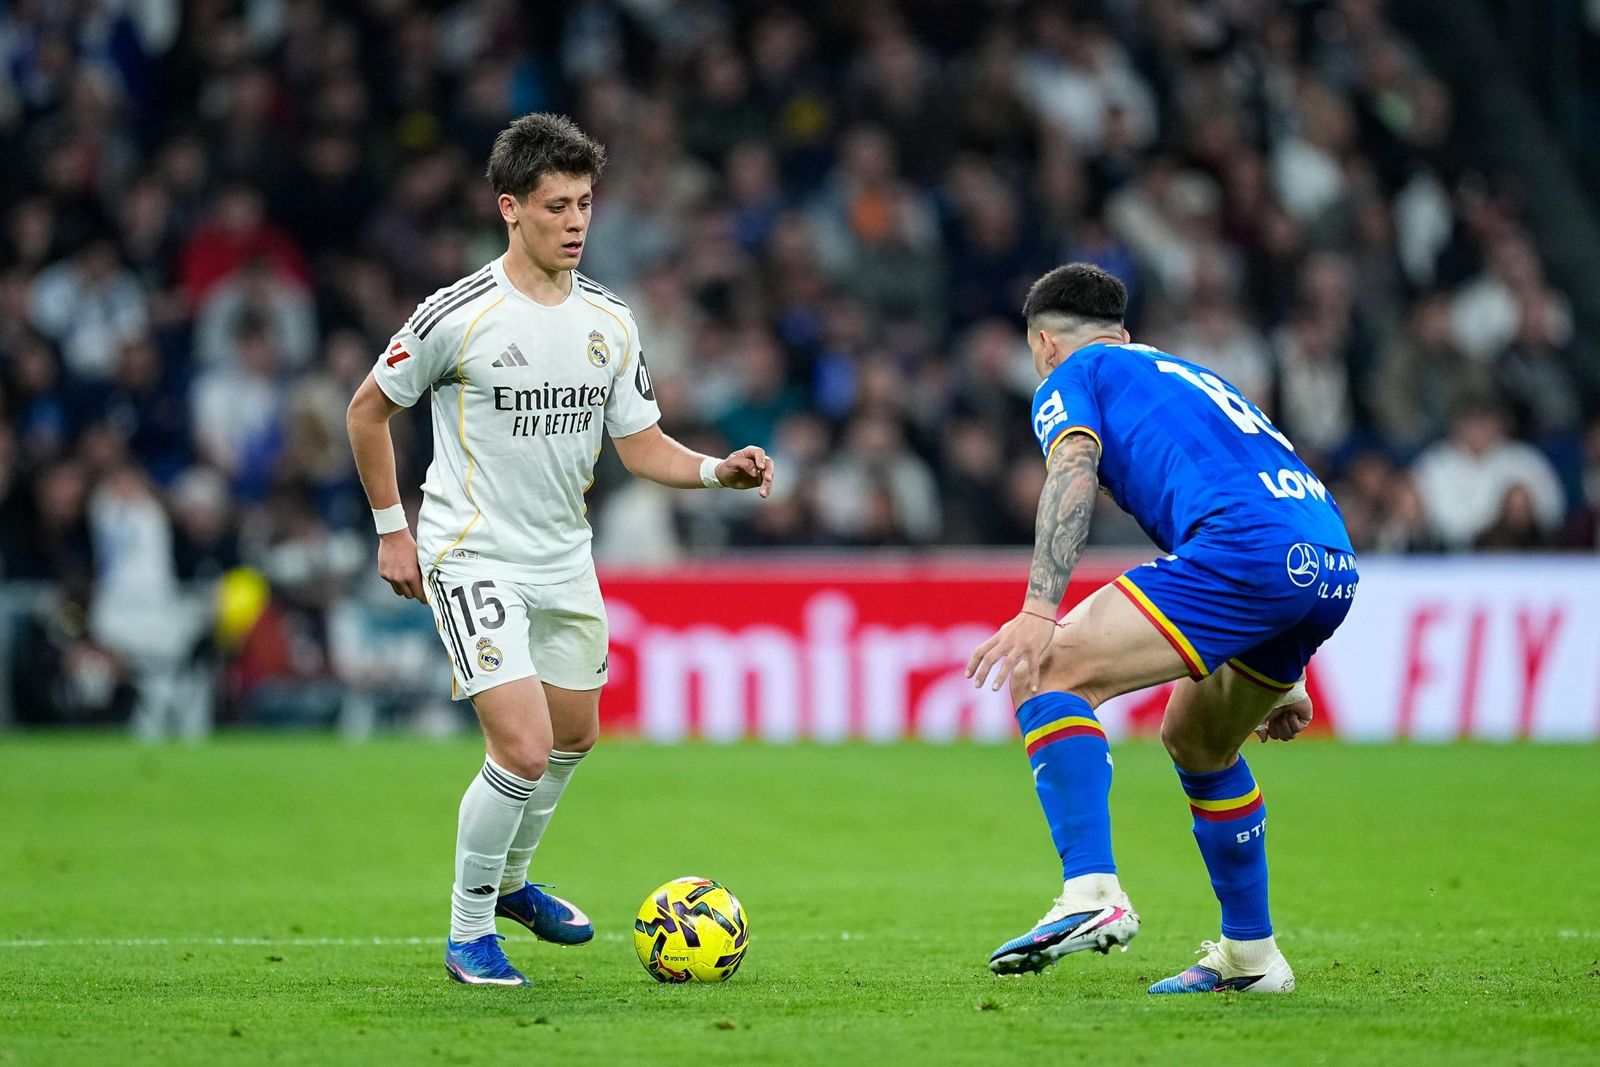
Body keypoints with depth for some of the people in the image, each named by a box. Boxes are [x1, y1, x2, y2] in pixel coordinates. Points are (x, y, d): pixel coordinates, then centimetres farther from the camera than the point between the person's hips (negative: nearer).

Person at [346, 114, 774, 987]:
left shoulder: (608, 320, 1)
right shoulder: (458, 315, -14)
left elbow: (642, 446, 6)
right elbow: (368, 409, -1)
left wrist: (719, 469, -13)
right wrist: (392, 529, -2)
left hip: (565, 560, 7)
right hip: (474, 557, -7)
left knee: (573, 736, 19)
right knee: (524, 749, -17)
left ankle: (510, 882, 46)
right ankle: (468, 930, 0)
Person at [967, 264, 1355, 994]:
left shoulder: (1072, 376, 16)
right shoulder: (1182, 374, 39)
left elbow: (1074, 472, -5)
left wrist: (1040, 609, -17)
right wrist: (1279, 679, 44)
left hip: (1244, 548, -8)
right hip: (1331, 568, 8)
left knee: (1046, 673, -7)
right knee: (1194, 738, 28)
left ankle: (1092, 894, -23)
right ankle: (1250, 954, 31)